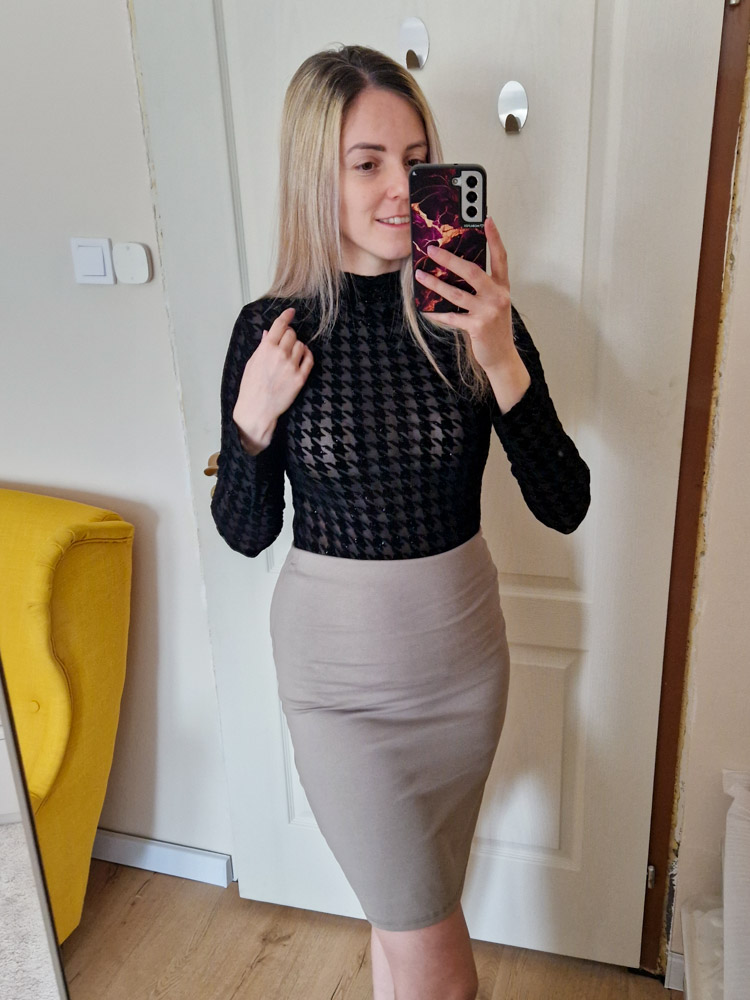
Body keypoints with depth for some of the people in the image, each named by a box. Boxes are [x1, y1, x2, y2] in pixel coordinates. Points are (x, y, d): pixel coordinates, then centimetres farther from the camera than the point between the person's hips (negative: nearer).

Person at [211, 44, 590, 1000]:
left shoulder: (472, 317, -10)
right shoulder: (270, 329, -11)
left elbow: (564, 506, -14)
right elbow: (246, 533, -3)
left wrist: (502, 361, -27)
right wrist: (254, 415, -20)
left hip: (462, 647, 2)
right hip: (334, 661, -1)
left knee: (411, 900, 26)